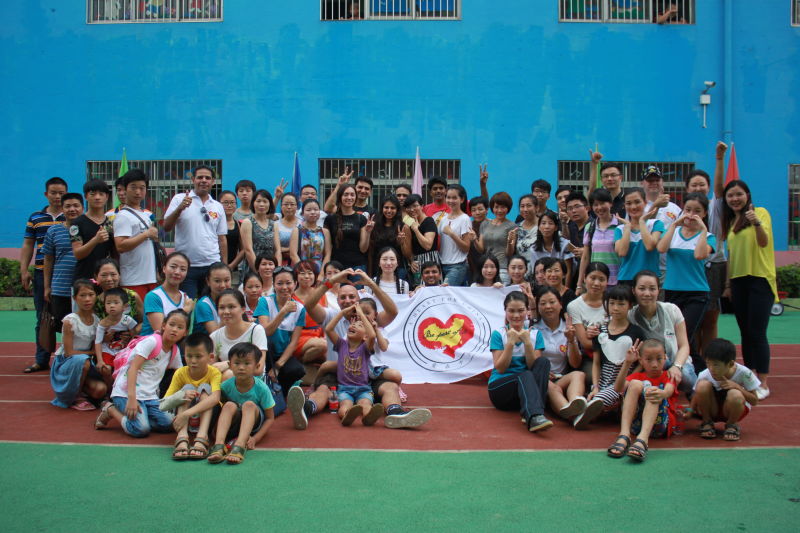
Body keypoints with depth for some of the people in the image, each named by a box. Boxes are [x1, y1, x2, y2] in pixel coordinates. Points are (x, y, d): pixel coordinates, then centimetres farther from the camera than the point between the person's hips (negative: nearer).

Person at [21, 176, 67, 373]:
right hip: (42, 273, 3)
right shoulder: (35, 218, 11)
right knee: (42, 319, 9)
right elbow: (27, 246, 14)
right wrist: (24, 271, 6)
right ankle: (42, 360, 17)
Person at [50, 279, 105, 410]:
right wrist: (90, 353, -9)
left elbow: (95, 348, 4)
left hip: (85, 362, 4)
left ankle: (81, 390, 13)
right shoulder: (70, 321, -18)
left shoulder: (96, 320, -1)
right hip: (65, 363, -4)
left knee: (100, 390, -22)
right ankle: (75, 398, -13)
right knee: (83, 360, -38)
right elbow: (69, 352, -17)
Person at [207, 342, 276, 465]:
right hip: (231, 426, 2)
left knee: (249, 404, -30)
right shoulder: (226, 386, -9)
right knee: (230, 405, -27)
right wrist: (216, 430, -20)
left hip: (253, 424, -1)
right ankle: (218, 445, -44)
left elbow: (270, 418, -10)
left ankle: (239, 446, -46)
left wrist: (255, 438, -22)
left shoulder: (261, 388, -15)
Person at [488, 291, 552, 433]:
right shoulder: (498, 334, 1)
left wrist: (527, 342, -15)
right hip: (499, 387, -3)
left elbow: (535, 366, -2)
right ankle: (534, 417, -57)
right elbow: (500, 368, -7)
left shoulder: (535, 334, 9)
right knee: (525, 376, -33)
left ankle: (530, 413, -35)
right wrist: (510, 342, -16)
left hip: (525, 388, 3)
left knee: (544, 361, -23)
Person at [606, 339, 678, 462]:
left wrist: (661, 394, -40)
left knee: (653, 392, -25)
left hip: (659, 424, -1)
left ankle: (642, 439, -48)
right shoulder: (637, 376, 18)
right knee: (635, 384, -19)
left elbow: (669, 391, -15)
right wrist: (627, 363, -18)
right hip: (635, 423, 2)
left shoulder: (668, 376, 13)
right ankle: (624, 435, -35)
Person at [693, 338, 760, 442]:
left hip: (733, 410, -1)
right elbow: (695, 403, -11)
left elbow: (754, 401, -15)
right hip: (712, 411, 1)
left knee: (736, 395, -36)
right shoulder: (704, 376, -21)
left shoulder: (743, 373, -23)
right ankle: (707, 423, -4)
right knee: (703, 385, -31)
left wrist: (736, 386, -29)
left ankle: (732, 425, -3)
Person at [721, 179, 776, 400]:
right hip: (738, 280, 6)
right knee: (745, 332, 10)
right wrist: (728, 283, 16)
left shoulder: (760, 212, -4)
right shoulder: (730, 222, 14)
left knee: (757, 332, -8)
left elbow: (764, 242, -19)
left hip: (760, 279, -6)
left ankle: (763, 383, -1)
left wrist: (757, 223, -37)